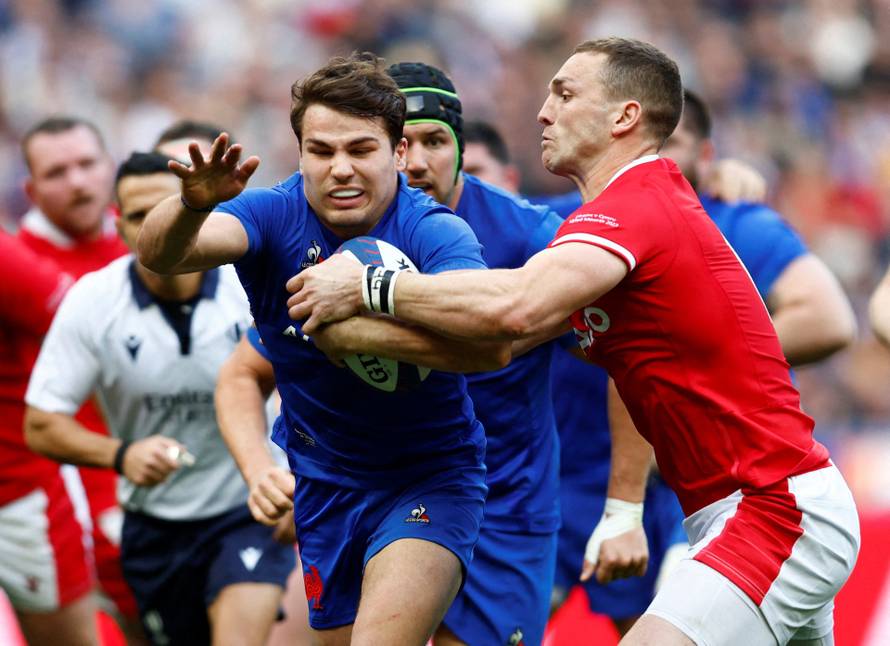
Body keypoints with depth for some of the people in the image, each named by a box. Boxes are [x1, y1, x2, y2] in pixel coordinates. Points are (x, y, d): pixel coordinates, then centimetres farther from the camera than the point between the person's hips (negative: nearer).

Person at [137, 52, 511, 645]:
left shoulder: (436, 234, -20)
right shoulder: (275, 217, -11)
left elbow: (492, 345, -39)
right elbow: (159, 255, -29)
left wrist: (357, 330, -37)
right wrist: (192, 207, -51)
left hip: (430, 479, -4)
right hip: (320, 484, 4)